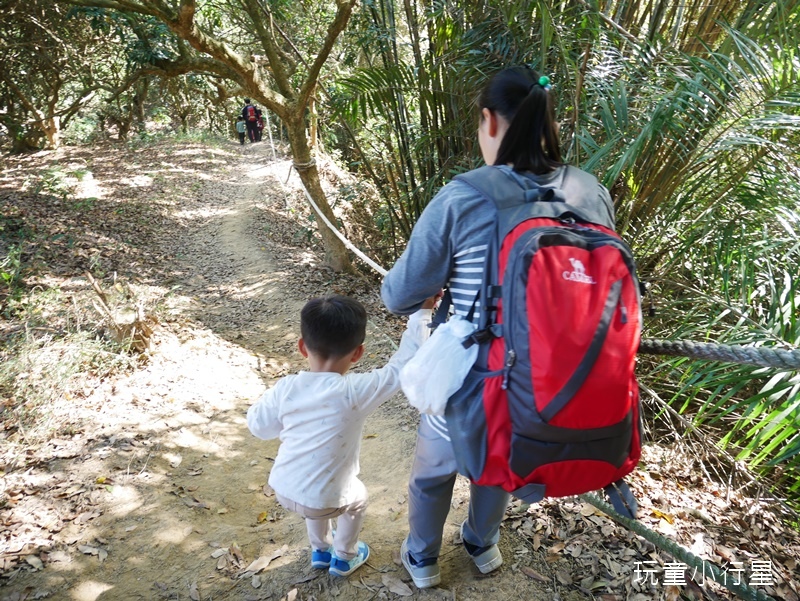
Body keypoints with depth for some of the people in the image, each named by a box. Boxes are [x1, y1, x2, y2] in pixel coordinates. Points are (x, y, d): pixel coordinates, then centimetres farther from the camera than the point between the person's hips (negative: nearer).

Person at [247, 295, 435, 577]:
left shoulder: (286, 388, -12)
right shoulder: (355, 392, -24)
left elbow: (258, 426, 2)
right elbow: (403, 366, -18)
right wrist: (421, 313, -10)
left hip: (281, 489, 4)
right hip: (321, 502, -4)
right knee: (357, 497, 28)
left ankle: (320, 550, 55)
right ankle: (344, 558, 47)